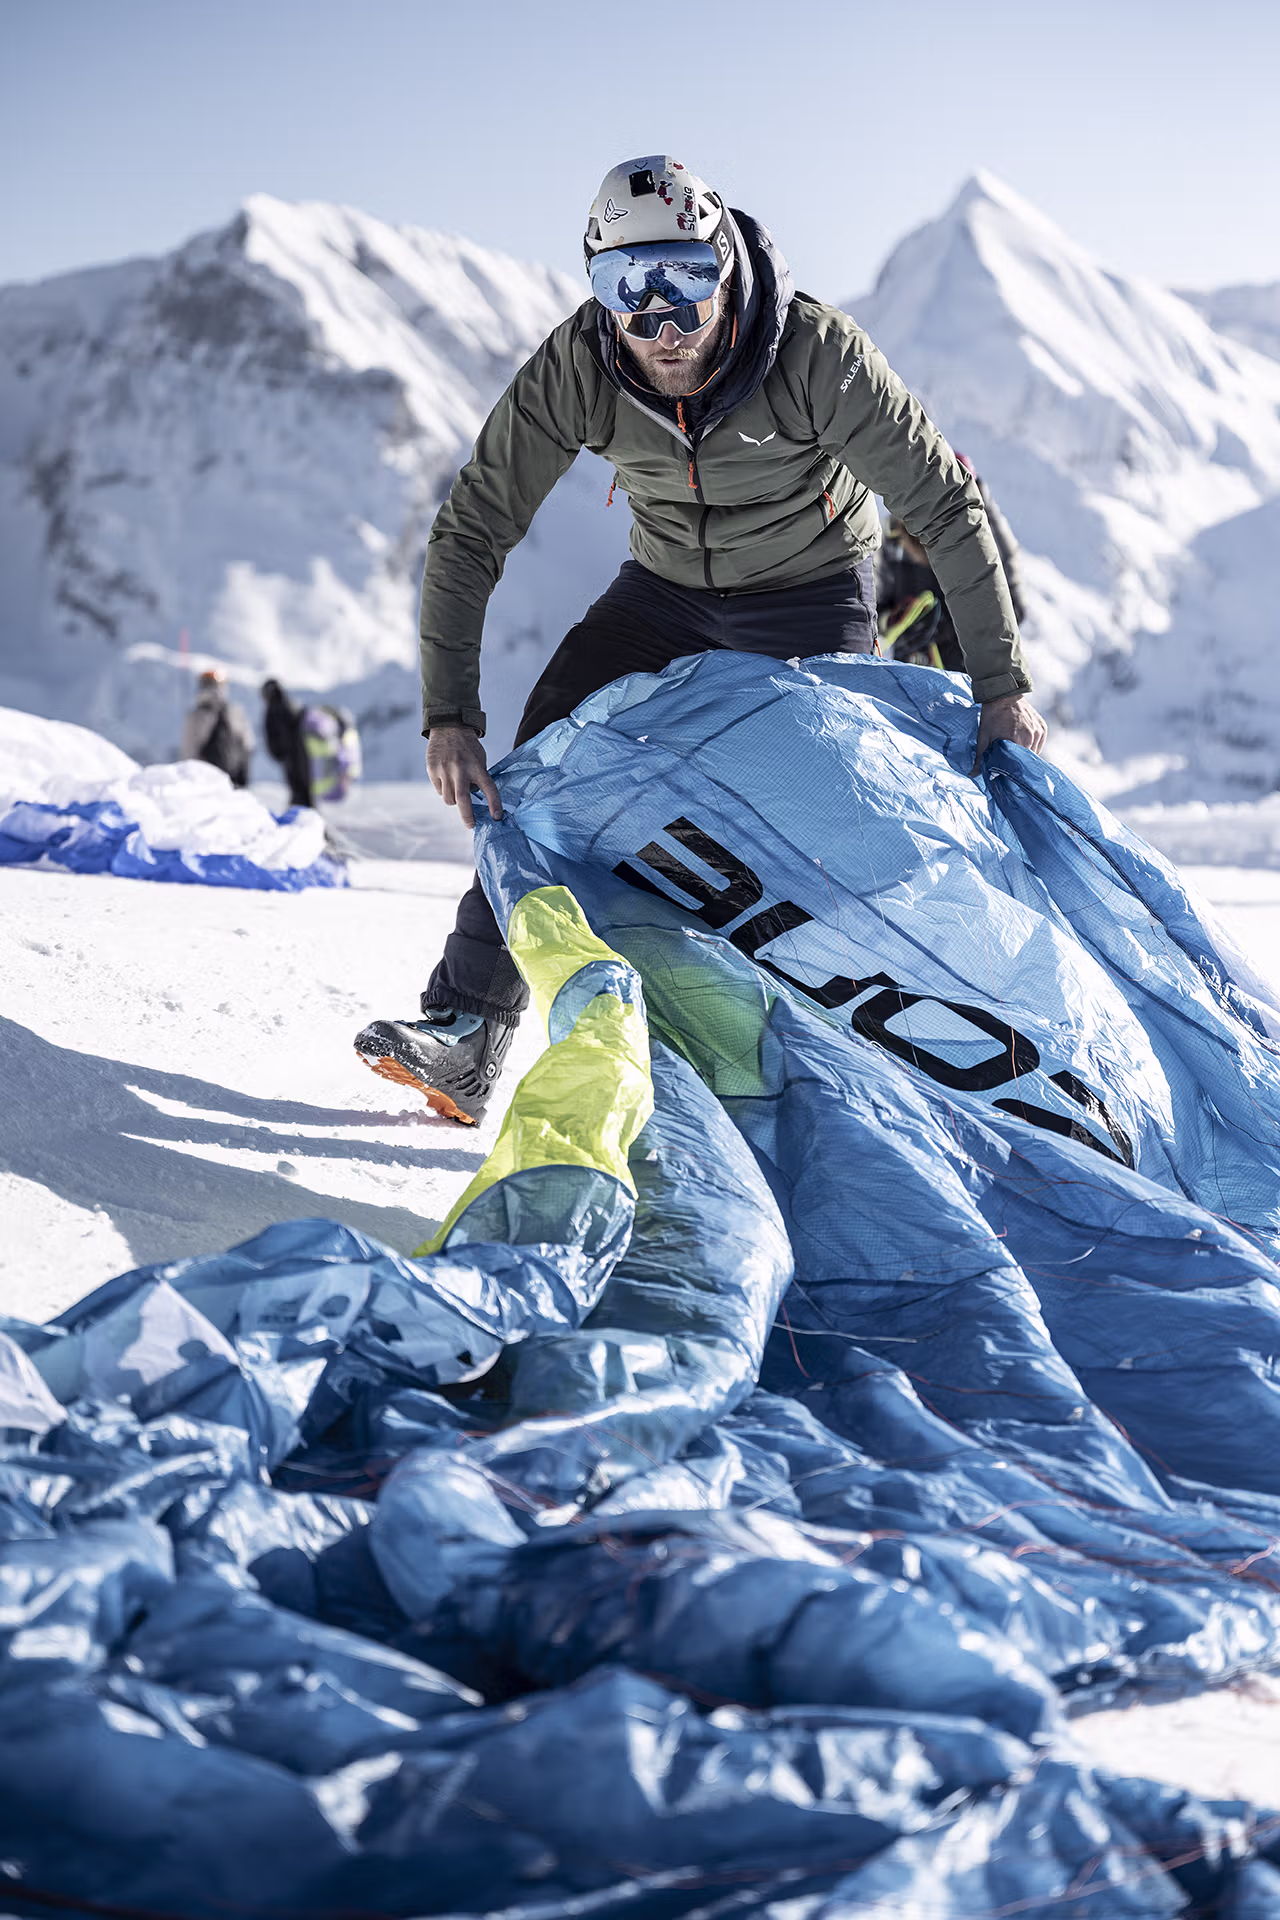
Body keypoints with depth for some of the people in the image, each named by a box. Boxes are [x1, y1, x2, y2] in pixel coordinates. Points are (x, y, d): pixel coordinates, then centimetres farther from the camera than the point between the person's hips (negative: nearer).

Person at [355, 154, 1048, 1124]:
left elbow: (947, 506, -23)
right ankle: (469, 1032, -8)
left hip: (813, 594, -2)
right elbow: (471, 531, -19)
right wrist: (449, 716, -26)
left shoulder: (815, 350, -33)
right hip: (667, 587, 2)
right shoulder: (576, 366, -26)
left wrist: (1003, 687, -23)